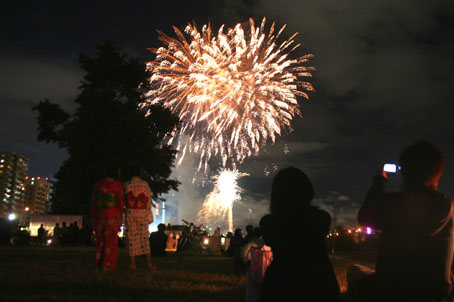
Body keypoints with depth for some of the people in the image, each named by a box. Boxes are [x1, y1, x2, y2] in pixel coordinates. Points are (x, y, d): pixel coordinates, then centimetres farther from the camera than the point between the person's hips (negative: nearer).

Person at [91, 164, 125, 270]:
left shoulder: (98, 184, 8)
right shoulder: (117, 184, -8)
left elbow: (93, 201, 8)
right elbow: (121, 201, -8)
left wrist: (94, 217, 13)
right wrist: (121, 214, 4)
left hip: (99, 214, 5)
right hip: (112, 215, -5)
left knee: (101, 239, 14)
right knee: (111, 240, 2)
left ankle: (99, 263, 16)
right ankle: (107, 264, 1)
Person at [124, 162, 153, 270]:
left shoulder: (126, 185, -2)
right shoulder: (144, 184, -3)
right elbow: (149, 199, -1)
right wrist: (148, 211, 9)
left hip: (130, 212, 0)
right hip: (142, 212, 0)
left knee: (131, 237, 6)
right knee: (144, 237, 8)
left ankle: (133, 263, 7)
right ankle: (149, 262, 8)